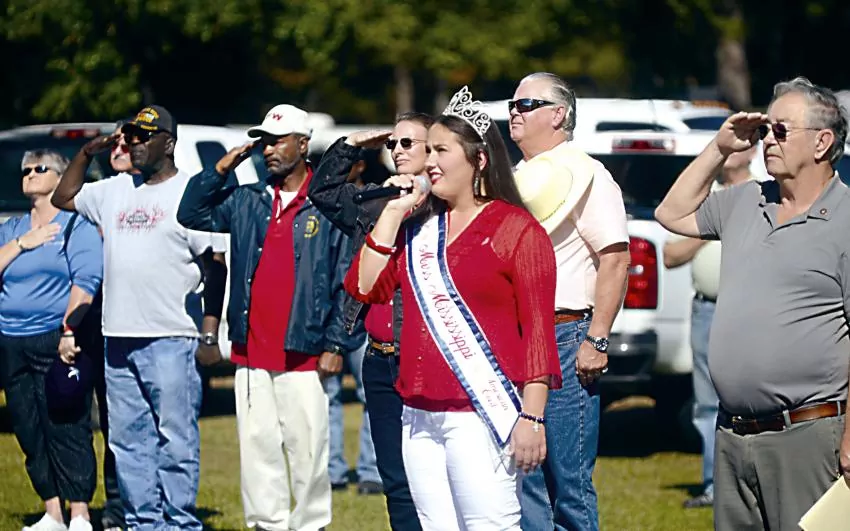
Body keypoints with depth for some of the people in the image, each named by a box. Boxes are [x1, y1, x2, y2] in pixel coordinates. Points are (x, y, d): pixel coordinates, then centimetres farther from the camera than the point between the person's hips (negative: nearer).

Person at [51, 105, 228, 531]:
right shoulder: (115, 191, 15)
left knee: (176, 438, -6)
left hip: (171, 340, -7)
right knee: (128, 439, 8)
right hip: (118, 337, 7)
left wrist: (209, 332, -12)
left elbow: (216, 267, -6)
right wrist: (86, 154, 16)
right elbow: (63, 198, 30)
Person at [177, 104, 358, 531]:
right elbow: (192, 214, 14)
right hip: (250, 351, 5)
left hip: (302, 354, -5)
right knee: (257, 447, 6)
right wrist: (221, 169, 4)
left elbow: (347, 279, -4)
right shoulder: (249, 201, 13)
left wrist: (336, 345, -9)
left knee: (306, 450, -2)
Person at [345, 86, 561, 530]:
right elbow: (365, 286, 9)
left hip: (483, 416, -7)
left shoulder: (517, 228, -3)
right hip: (420, 416, 7)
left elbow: (537, 330, -8)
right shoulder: (419, 229, 17)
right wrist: (393, 211, 6)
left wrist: (531, 418, -14)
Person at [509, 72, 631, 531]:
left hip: (563, 339, -8)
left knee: (570, 484, -6)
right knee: (522, 481, 8)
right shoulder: (515, 179, 19)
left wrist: (597, 341, -18)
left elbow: (615, 259, -12)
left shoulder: (583, 174, -5)